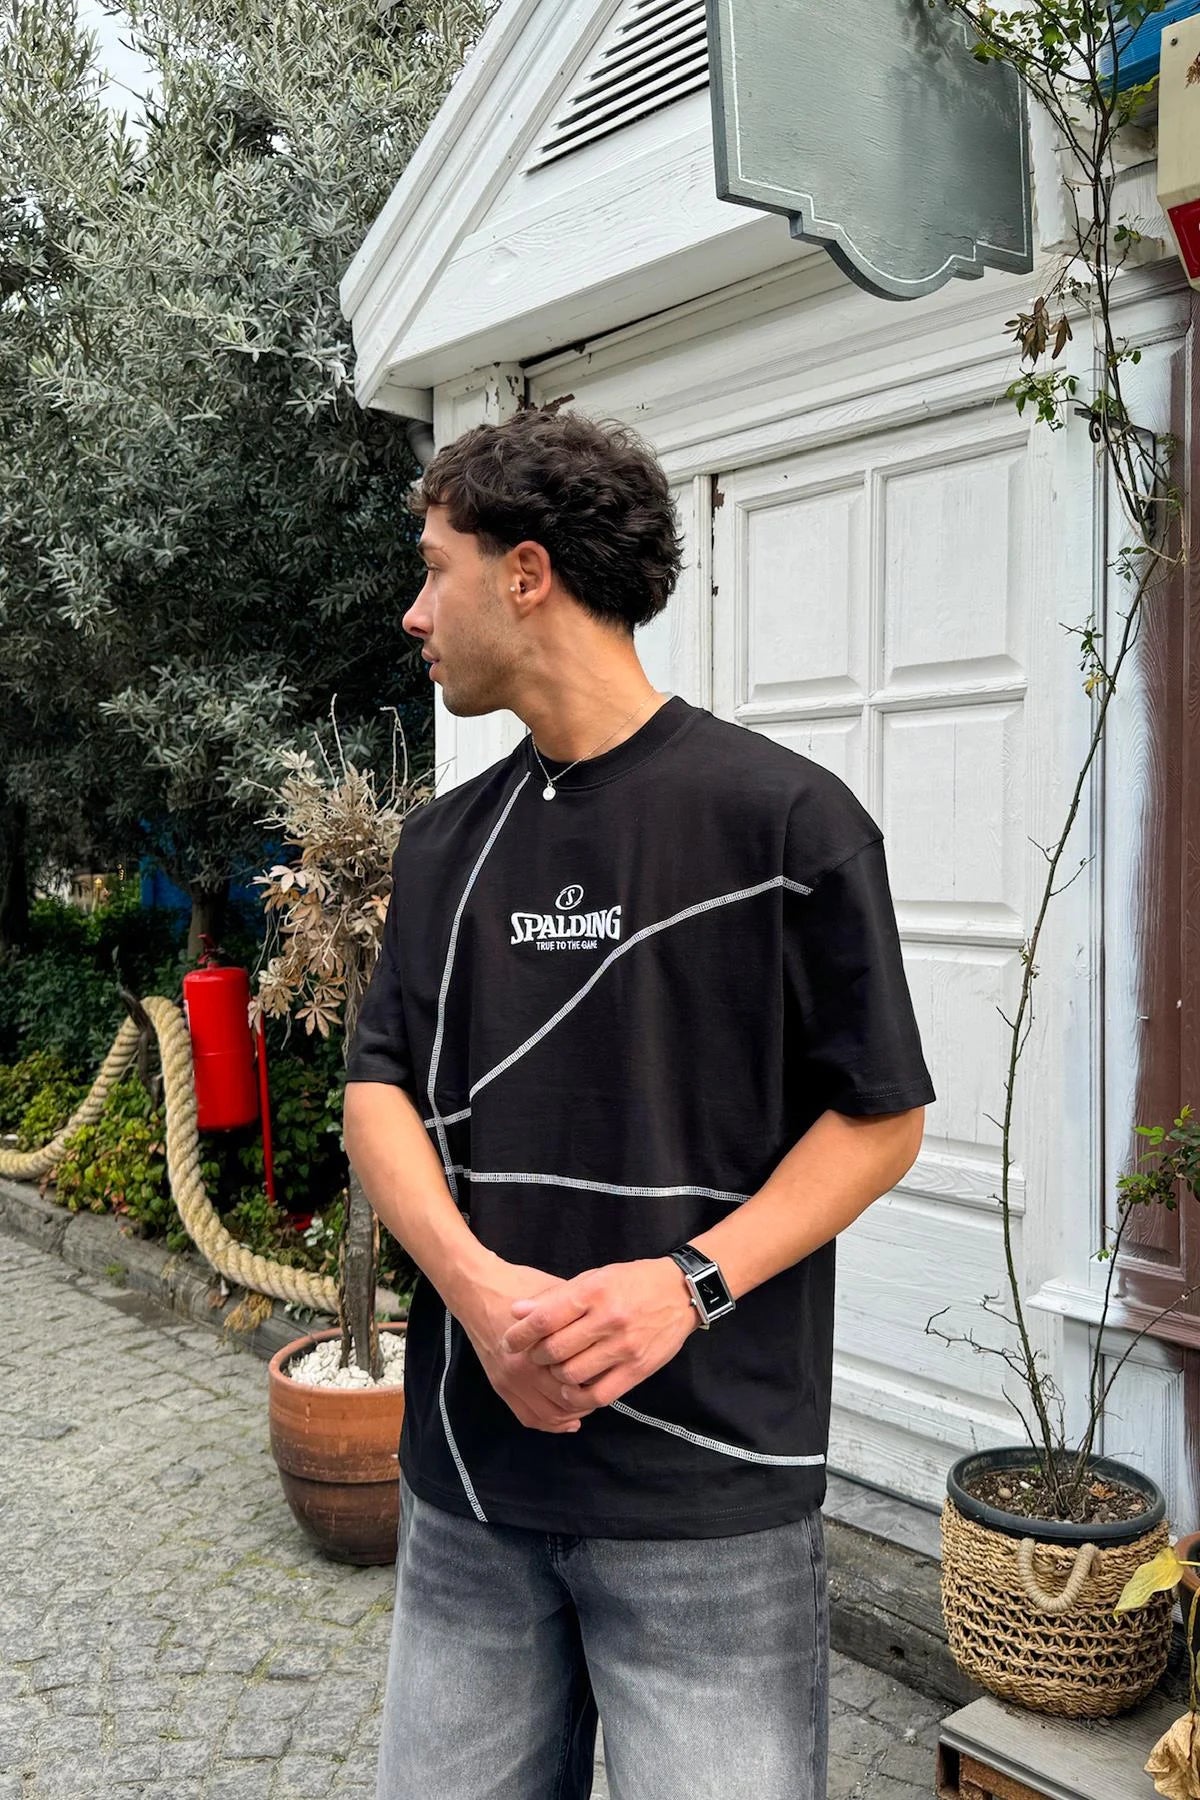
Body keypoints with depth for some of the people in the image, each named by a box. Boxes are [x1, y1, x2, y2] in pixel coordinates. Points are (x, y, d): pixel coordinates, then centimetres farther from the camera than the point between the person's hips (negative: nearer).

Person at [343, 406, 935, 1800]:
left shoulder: (781, 816, -9)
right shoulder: (444, 839, 8)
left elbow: (881, 1117, -5)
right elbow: (379, 1085, 5)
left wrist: (689, 1282, -19)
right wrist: (473, 1279, -14)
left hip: (708, 1488, -4)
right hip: (465, 1472, 5)